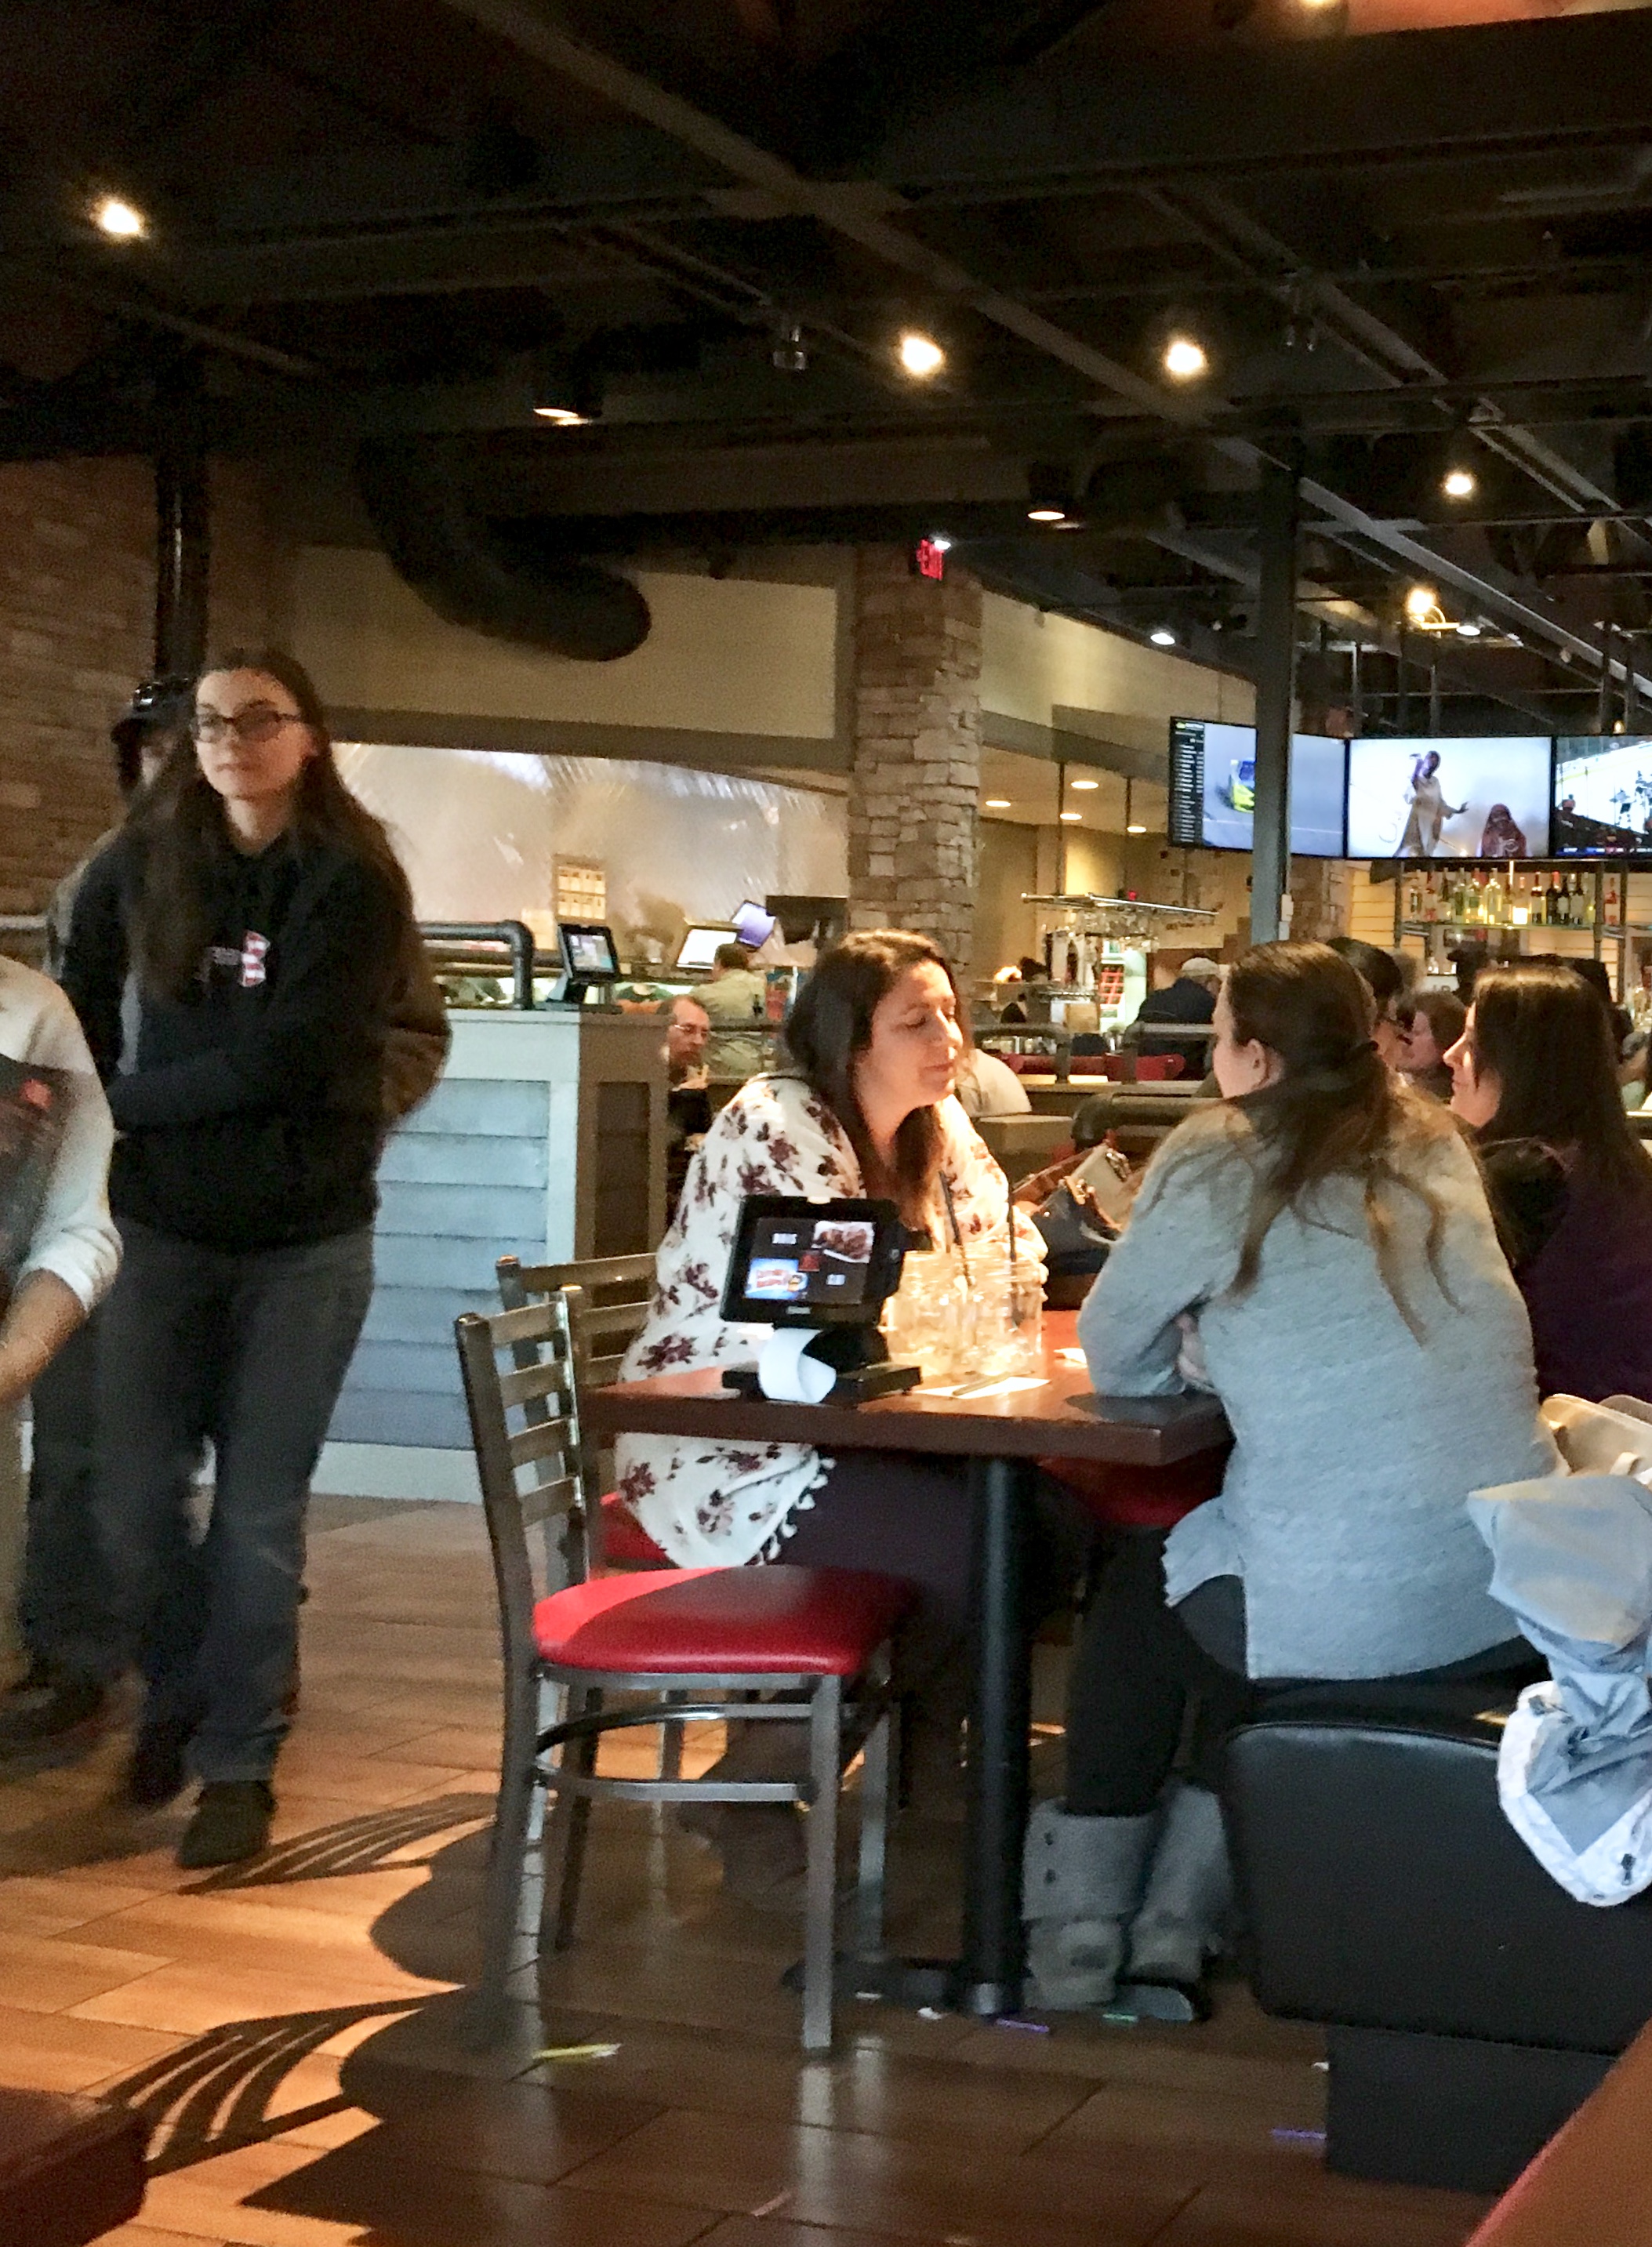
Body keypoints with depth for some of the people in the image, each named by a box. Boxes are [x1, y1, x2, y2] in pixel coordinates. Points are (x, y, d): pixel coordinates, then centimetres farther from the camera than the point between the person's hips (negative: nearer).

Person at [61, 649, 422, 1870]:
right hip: (162, 1230, 2)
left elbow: (278, 1061, -17)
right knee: (137, 1498, 3)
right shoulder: (138, 867, 0)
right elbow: (76, 1024, 9)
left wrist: (122, 1103, -11)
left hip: (307, 1241, -2)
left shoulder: (356, 883, -10)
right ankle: (180, 1696, 30)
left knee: (260, 1513, 3)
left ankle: (239, 1761, 17)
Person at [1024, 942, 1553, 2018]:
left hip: (1339, 1615, -5)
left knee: (1137, 1589, 25)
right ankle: (1179, 1915, 33)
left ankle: (1085, 1923, 30)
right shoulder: (1436, 1146, 10)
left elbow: (1114, 1359, 4)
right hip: (1515, 1599, 5)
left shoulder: (1216, 1162, -6)